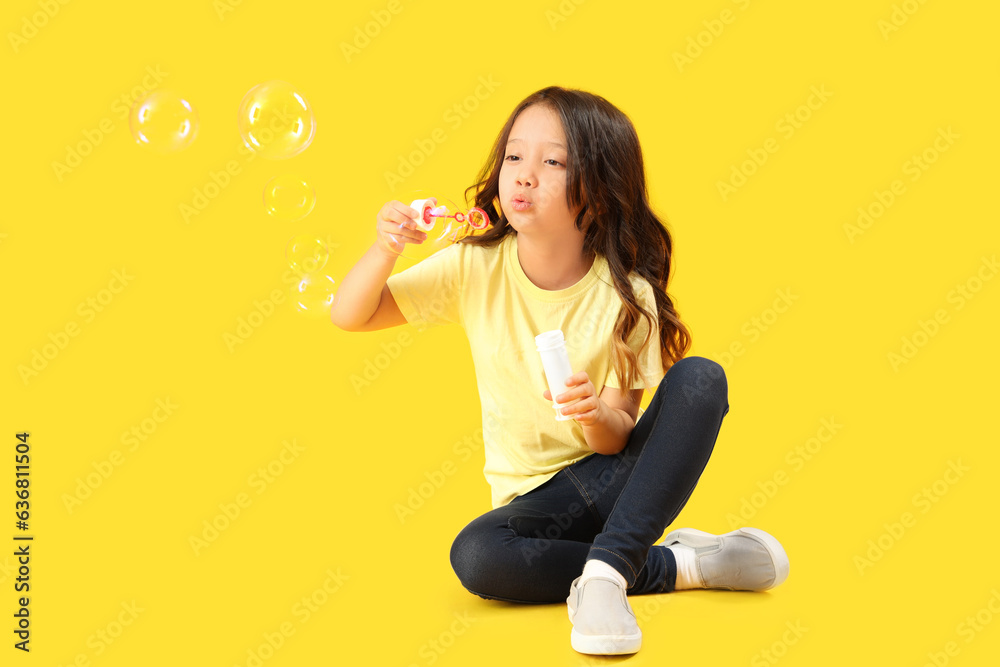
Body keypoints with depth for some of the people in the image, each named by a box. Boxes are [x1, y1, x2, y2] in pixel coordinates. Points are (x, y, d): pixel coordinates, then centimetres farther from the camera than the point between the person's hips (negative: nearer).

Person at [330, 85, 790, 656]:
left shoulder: (625, 295, -11)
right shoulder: (475, 270, -7)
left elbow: (618, 439, -11)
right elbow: (350, 316, -5)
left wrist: (596, 415, -35)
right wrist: (384, 250, -24)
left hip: (613, 473, 0)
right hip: (536, 497, 1)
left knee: (701, 380, -26)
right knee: (476, 556, -34)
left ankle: (605, 570, -29)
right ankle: (677, 564, -16)